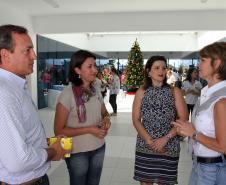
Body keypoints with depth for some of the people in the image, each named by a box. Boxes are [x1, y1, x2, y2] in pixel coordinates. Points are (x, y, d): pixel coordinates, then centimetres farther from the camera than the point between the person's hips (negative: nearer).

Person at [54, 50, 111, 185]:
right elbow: (59, 130, -17)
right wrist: (89, 129, -22)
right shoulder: (67, 94, -19)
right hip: (78, 152, -5)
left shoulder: (96, 92, -1)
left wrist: (106, 120, -9)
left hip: (99, 148, 6)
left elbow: (104, 113, 14)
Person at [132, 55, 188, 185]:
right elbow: (136, 120, 0)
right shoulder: (141, 92, 3)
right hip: (145, 146, 1)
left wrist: (165, 139, -14)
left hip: (169, 146, 0)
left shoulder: (174, 91, 0)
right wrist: (149, 140, -13)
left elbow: (183, 119, -5)